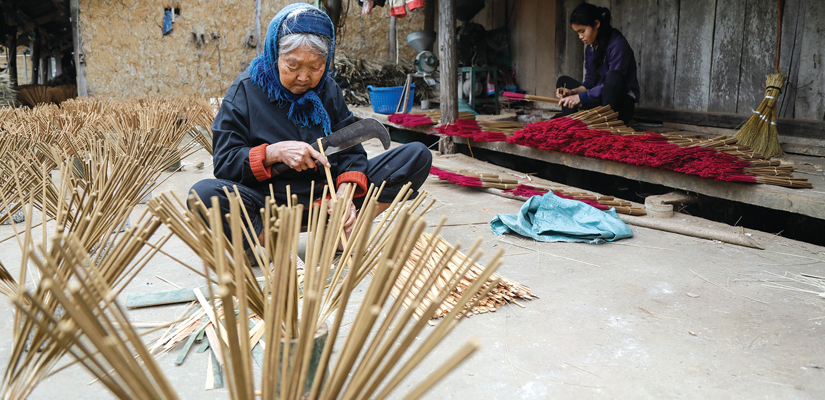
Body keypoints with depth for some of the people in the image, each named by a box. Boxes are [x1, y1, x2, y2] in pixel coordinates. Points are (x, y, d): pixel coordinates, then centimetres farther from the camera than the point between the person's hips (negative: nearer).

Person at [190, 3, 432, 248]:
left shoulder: (328, 89, 7)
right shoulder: (245, 90, -3)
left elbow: (350, 150, 4)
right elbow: (224, 162, -6)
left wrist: (344, 191, -17)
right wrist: (275, 152, -22)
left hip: (326, 198, 4)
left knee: (418, 155, -10)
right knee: (203, 194, -34)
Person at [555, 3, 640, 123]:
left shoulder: (618, 45, -15)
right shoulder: (590, 48, 11)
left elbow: (613, 83, -23)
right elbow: (590, 81, 11)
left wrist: (580, 97, -24)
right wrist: (573, 92, -9)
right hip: (598, 100, 8)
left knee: (613, 77, -36)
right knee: (563, 81, 9)